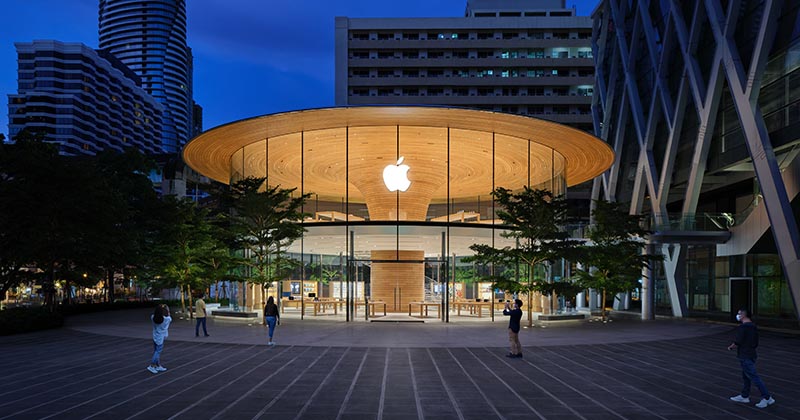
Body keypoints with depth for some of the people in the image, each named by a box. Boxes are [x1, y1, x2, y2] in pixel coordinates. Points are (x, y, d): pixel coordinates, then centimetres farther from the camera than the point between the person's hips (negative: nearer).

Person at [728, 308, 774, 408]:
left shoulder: (742, 327, -20)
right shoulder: (753, 327, 10)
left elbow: (737, 342, -20)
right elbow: (755, 343, 16)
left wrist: (730, 347, 0)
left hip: (745, 356, -10)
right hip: (751, 354, 10)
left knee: (754, 377, -5)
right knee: (745, 376, 18)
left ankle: (767, 398, -3)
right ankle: (744, 396, 28)